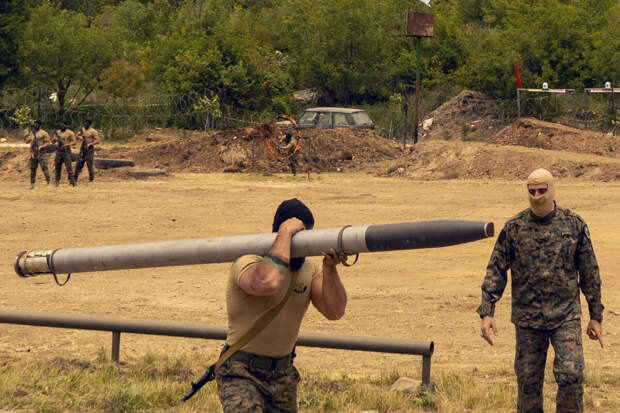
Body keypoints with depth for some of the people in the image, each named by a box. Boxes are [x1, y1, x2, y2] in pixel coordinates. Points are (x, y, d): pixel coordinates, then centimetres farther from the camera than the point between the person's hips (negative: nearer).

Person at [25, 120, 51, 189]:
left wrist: (41, 147, -21)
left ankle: (49, 183, -10)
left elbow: (48, 143, -7)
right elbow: (27, 141, 13)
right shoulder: (32, 133, 14)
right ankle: (32, 184, 15)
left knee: (44, 168, -12)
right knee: (32, 169, 8)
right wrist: (29, 138, -10)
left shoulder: (43, 133, -4)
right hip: (33, 154, 6)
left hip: (41, 153, -6)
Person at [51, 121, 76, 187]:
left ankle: (72, 181, -8)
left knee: (68, 167, -9)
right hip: (58, 151, 5)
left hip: (66, 151, -5)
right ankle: (57, 181, 14)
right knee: (57, 167, 6)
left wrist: (65, 145, -20)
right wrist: (54, 139, -12)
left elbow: (74, 142, -9)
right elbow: (52, 141, 12)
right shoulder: (57, 132, 12)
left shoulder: (70, 133, -3)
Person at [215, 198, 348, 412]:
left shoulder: (309, 270, 4)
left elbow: (334, 311, -9)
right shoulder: (247, 263, -16)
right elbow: (268, 282, -39)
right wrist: (285, 233, -29)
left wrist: (329, 268, -23)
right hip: (242, 373, -7)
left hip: (283, 376, 7)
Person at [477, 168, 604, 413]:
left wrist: (596, 316, 8)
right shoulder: (514, 228, 0)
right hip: (527, 319, 1)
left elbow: (590, 273, 7)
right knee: (528, 383, 6)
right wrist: (487, 312, -7)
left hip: (566, 317, -1)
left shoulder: (574, 225, 0)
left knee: (571, 376, -14)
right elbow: (496, 271, 3)